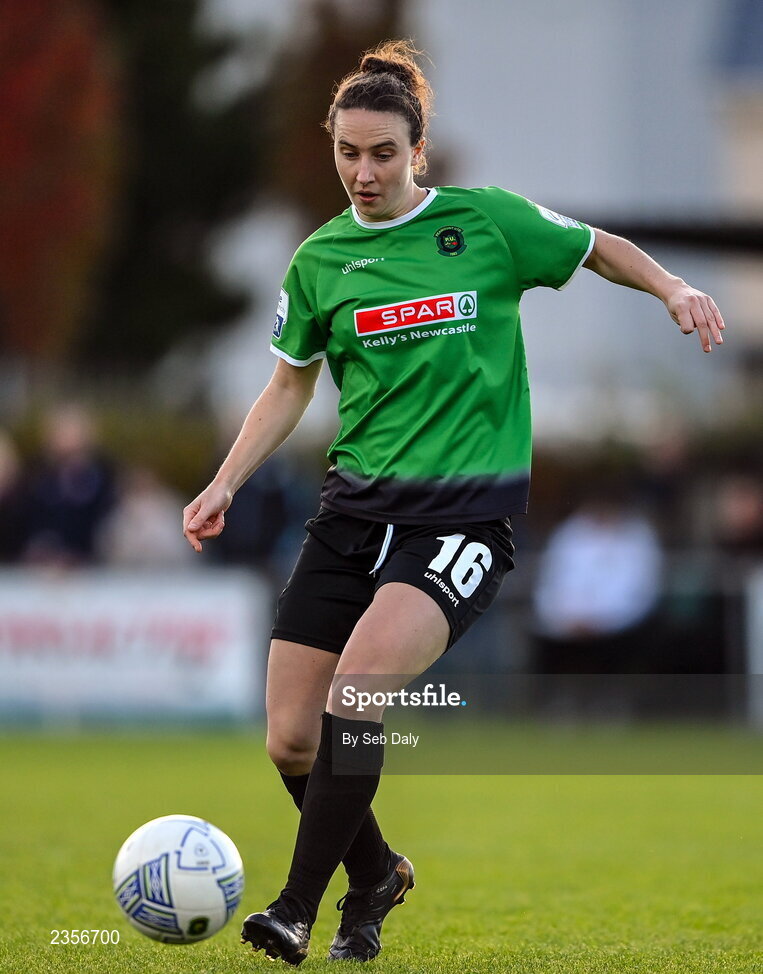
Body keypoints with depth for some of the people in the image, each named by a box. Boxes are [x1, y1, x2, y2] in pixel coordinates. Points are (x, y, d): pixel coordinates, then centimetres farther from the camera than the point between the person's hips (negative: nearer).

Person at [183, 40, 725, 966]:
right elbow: (290, 384, 19)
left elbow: (600, 249, 14)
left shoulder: (487, 221, -1)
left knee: (353, 694, -26)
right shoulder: (319, 260, 8)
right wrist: (224, 485, 9)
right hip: (354, 506, 4)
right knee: (291, 741, -2)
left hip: (465, 508, -4)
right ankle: (376, 876, 25)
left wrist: (672, 287, -5)